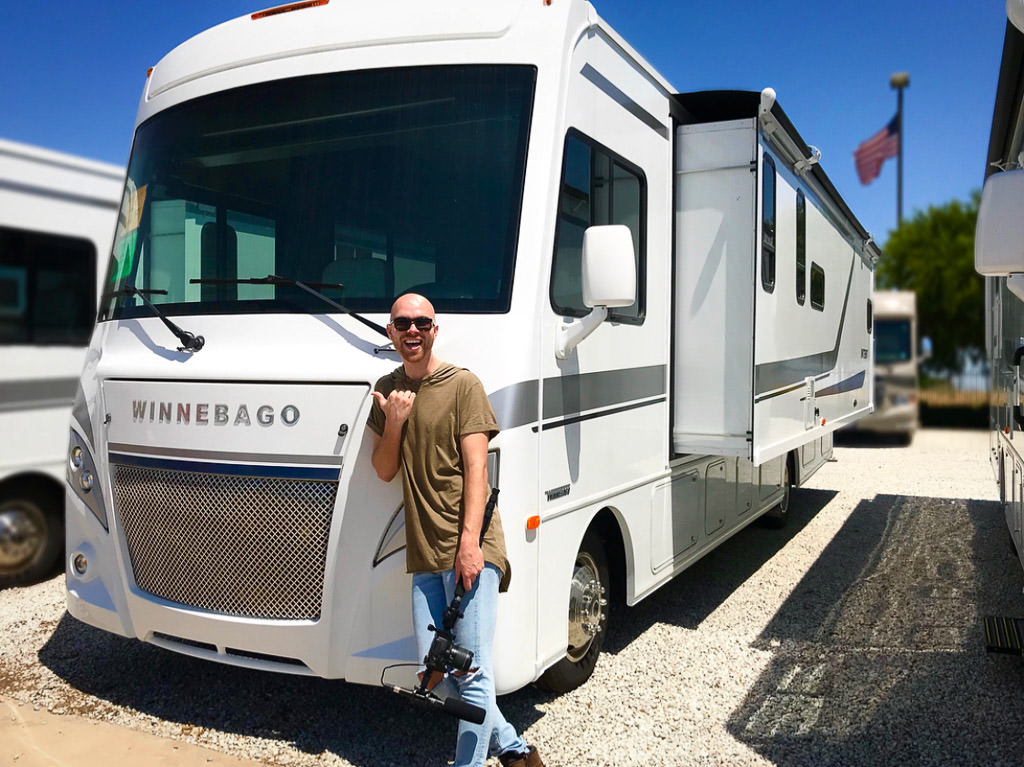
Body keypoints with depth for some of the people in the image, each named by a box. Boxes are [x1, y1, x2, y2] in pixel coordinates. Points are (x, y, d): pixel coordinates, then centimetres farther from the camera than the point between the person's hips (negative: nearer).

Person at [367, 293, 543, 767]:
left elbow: (475, 467, -8)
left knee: (472, 672, -5)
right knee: (435, 672, 8)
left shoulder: (462, 385, -3)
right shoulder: (387, 390, 14)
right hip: (424, 553, 6)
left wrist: (470, 541, -17)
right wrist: (394, 421, -5)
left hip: (468, 549, -6)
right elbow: (385, 472, 13)